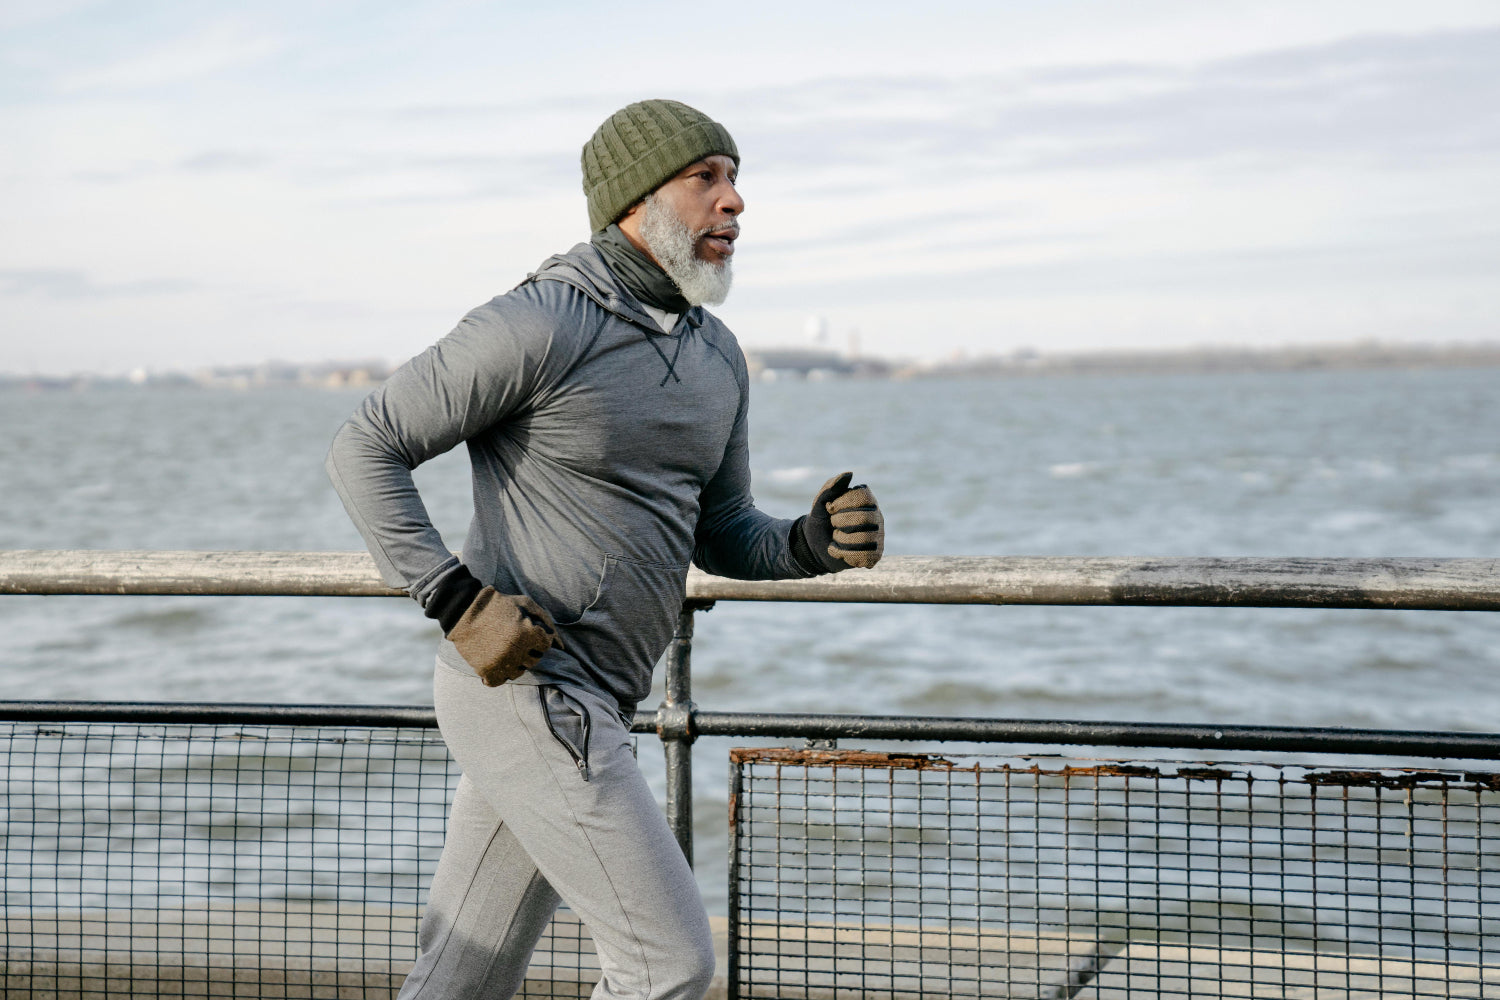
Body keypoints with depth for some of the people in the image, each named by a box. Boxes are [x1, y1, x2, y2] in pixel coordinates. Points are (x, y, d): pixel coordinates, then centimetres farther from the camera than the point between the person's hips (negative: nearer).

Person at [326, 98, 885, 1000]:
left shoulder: (715, 356, 12)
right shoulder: (539, 327, -14)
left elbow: (722, 536, 20)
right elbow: (366, 449, -11)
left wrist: (815, 542, -2)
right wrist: (457, 601, -19)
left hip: (582, 704, 9)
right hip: (527, 693, -9)